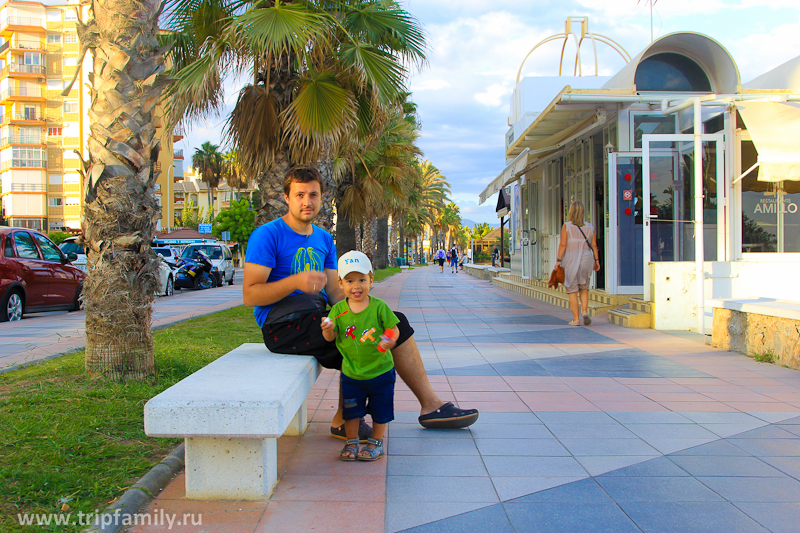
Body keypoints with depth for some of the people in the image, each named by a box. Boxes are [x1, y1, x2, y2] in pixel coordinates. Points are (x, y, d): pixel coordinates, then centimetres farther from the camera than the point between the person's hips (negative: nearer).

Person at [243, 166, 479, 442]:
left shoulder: (324, 240, 17)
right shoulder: (267, 235, -5)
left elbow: (334, 292, 13)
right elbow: (249, 295, -13)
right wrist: (296, 281, -27)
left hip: (317, 320, 8)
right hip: (284, 326, -8)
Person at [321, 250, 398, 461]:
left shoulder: (379, 307, -11)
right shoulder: (338, 310, -6)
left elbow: (394, 328, -7)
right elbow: (330, 337, -5)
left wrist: (390, 340, -28)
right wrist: (328, 329, -27)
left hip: (380, 371, -1)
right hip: (351, 373, 2)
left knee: (380, 410, 11)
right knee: (351, 410, 13)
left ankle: (376, 443, 30)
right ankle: (351, 443, 31)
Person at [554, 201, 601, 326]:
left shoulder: (566, 226, -5)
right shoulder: (589, 227, 5)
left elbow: (563, 245, -9)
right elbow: (594, 245, 4)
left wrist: (559, 260, -7)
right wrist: (596, 260, 9)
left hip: (571, 260, -3)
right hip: (586, 259, 3)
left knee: (572, 290, 3)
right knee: (584, 287, 17)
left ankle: (576, 319, 0)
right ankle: (585, 311, -4)